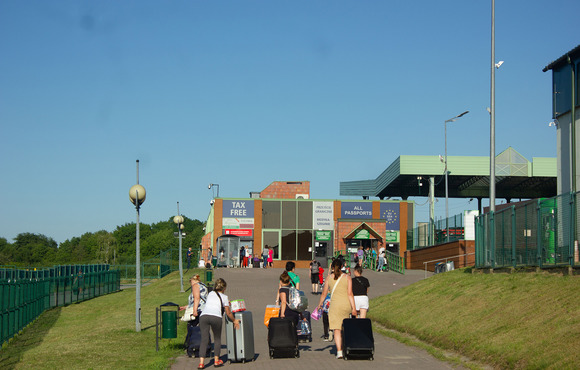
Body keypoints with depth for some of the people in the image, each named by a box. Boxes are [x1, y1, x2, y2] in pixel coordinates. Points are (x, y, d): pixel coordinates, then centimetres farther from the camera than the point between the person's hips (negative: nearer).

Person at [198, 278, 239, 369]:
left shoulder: (210, 294, 29)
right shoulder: (224, 297, 17)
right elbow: (228, 313, 19)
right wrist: (234, 320, 35)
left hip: (203, 315, 3)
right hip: (216, 317, -3)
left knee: (204, 340, 3)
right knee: (217, 339, 17)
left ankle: (201, 362, -8)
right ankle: (216, 360, 17)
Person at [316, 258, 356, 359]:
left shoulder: (329, 277, 3)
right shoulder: (347, 277, 1)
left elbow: (324, 293, 8)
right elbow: (350, 294, -5)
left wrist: (320, 304, 22)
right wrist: (354, 308, -5)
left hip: (335, 305, -1)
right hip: (346, 305, 1)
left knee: (337, 329, -4)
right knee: (344, 328, 17)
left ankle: (339, 351, -15)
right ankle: (342, 347, 23)